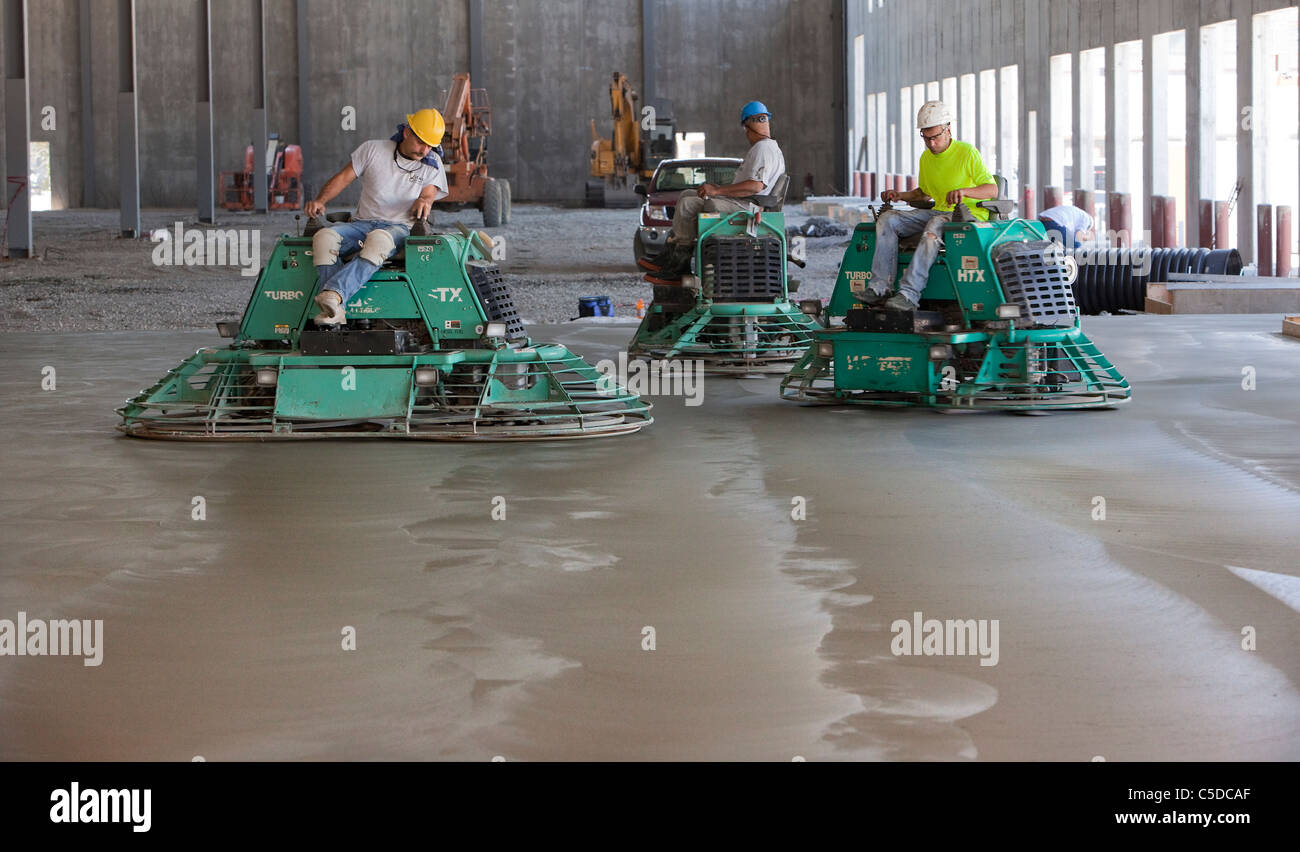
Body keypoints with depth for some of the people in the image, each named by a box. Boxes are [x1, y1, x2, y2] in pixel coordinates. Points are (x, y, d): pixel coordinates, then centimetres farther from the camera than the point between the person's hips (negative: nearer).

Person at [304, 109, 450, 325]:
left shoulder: (432, 164, 9)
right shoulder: (373, 150, 7)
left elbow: (428, 194, -1)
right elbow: (343, 177, 7)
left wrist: (424, 201, -27)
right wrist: (320, 200, -10)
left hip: (398, 228, -2)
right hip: (362, 223, 2)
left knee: (378, 239, -40)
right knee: (324, 237, -31)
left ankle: (334, 294, -59)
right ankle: (334, 312, -47)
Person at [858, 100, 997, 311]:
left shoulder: (968, 152, -7)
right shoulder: (926, 157, 14)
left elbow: (992, 190, -12)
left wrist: (964, 191, -30)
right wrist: (901, 196, 10)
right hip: (939, 212, 7)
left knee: (934, 227, -39)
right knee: (887, 219, -11)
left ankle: (909, 294, -46)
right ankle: (880, 287, -24)